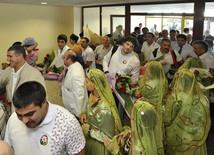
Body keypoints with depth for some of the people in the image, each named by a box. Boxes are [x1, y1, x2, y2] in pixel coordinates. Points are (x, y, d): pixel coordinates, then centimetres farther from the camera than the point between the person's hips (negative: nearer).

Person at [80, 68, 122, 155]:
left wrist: (87, 130, -23)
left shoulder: (104, 110, -37)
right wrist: (84, 113, -9)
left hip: (99, 146, -7)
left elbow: (107, 137, -28)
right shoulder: (93, 94, -12)